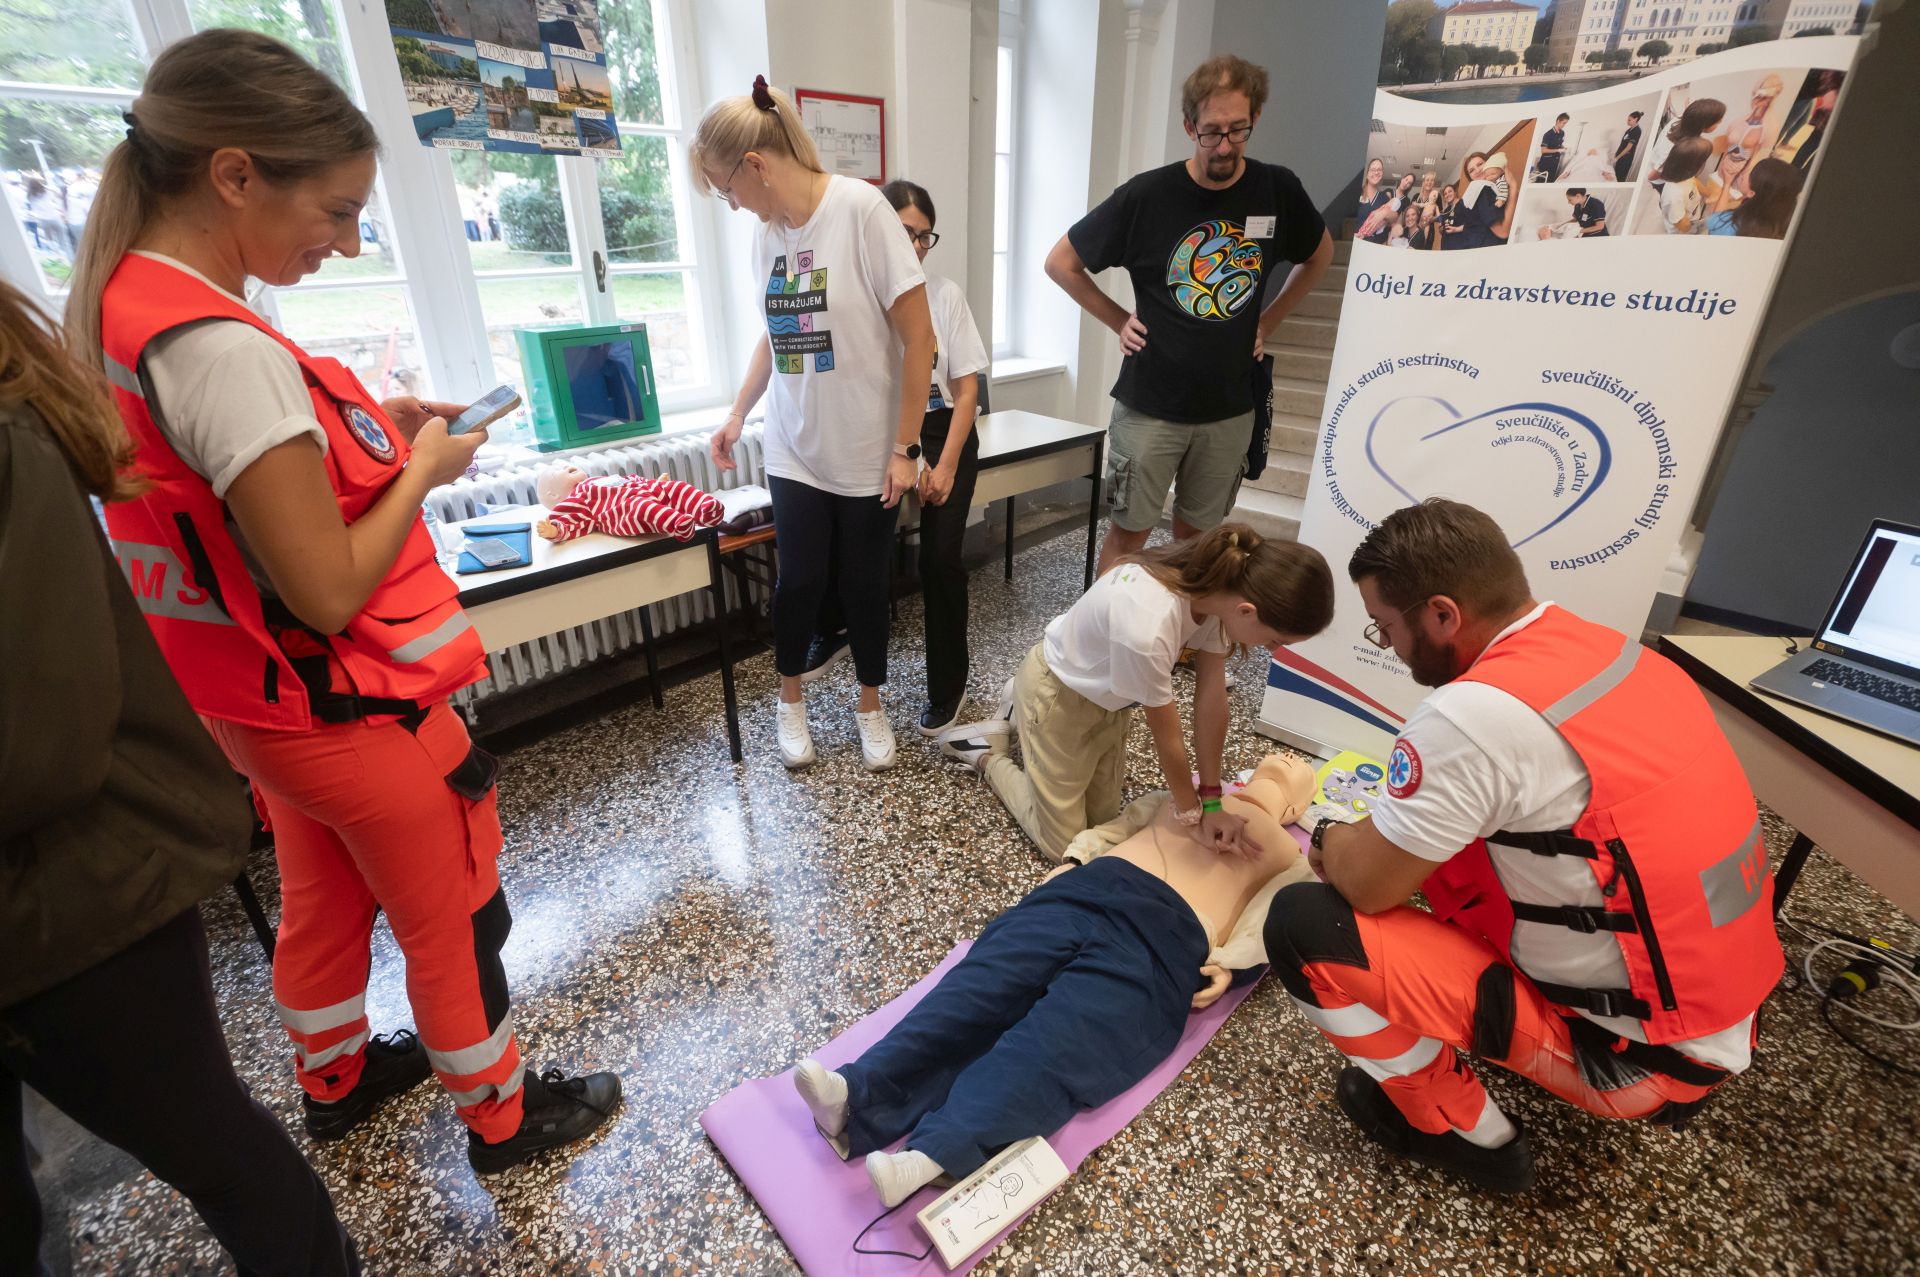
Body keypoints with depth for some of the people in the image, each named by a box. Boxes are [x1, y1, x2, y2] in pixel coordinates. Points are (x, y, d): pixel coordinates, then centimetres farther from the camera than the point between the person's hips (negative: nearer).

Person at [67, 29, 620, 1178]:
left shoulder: (119, 300, 2)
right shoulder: (224, 348, -27)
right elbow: (327, 593, -26)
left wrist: (368, 427, 6)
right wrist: (424, 470, -13)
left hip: (255, 701, 9)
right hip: (353, 709, -9)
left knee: (325, 895, 27)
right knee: (451, 922, 11)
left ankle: (337, 1077, 51)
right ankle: (502, 1118, 35)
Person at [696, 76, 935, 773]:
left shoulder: (860, 208, -13)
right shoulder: (766, 232, 6)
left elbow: (917, 335, -14)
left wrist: (905, 447, -13)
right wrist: (738, 414, 16)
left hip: (867, 453, -4)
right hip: (796, 449, 4)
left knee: (863, 582, 7)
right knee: (801, 579, 6)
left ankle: (870, 706, 31)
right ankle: (790, 700, 32)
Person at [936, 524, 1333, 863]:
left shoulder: (1221, 583, -21)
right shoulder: (1146, 628, -43)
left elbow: (1211, 693, -11)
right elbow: (1167, 735, -26)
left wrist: (1211, 799, -5)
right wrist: (1193, 813, -8)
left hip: (1107, 691, 7)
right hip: (1058, 693, -7)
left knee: (1102, 815, 20)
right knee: (1062, 844, 4)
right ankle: (987, 753, 22)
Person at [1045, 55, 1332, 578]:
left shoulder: (1278, 191, -1)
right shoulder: (1145, 196, -10)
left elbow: (1319, 255, 18)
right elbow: (1061, 262, 0)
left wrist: (1267, 321, 8)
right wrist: (1119, 321, -4)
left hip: (1230, 410, 3)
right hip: (1149, 406, -3)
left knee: (1196, 535, 14)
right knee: (1128, 534, 3)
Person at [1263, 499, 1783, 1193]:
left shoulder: (1474, 712, -29)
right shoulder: (1617, 652, -2)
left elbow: (1365, 882, -19)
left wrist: (1324, 840, 2)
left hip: (1634, 1056, -8)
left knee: (1305, 925, -13)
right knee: (1434, 845, 16)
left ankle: (1460, 1130, 9)